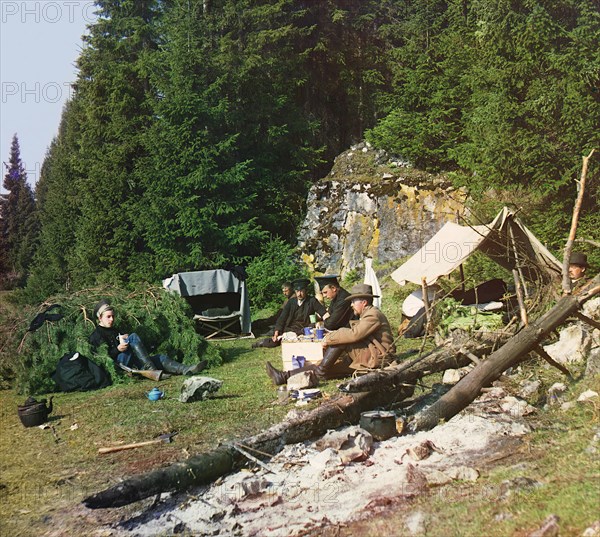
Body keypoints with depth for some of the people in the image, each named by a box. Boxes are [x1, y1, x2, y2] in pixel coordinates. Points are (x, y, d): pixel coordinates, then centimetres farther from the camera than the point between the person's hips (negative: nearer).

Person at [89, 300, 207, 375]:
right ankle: (151, 370, -37)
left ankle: (186, 370, -31)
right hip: (118, 363, -8)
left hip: (131, 363, 8)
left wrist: (125, 340, 6)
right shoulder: (96, 336, 6)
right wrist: (118, 349, -22)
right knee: (133, 337, -27)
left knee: (160, 357, -9)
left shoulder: (114, 331, 31)